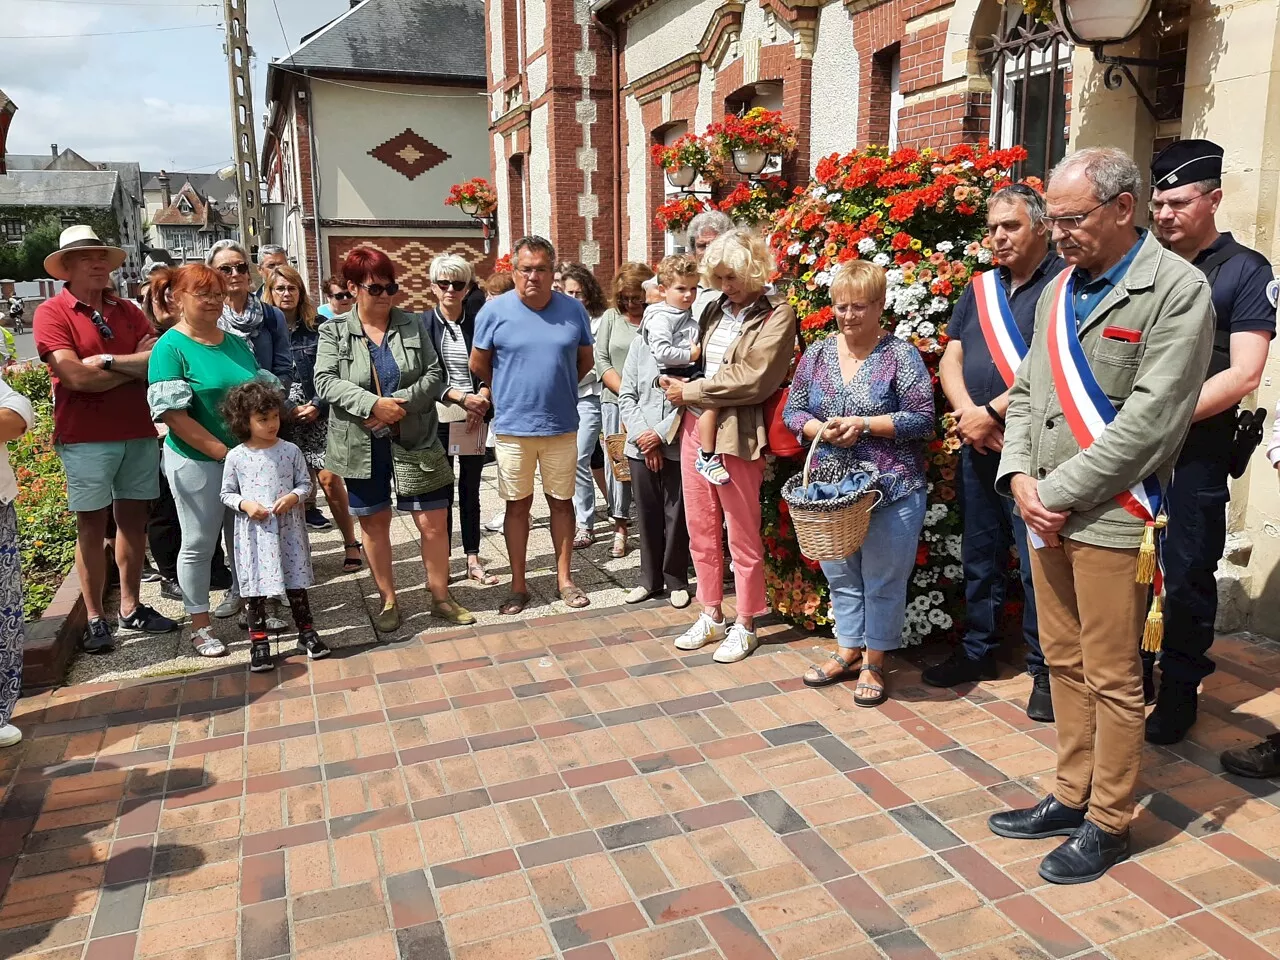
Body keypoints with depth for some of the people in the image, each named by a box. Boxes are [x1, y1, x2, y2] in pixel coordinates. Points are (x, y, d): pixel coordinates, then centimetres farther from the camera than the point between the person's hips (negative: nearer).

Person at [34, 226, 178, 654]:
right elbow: (77, 378, -15)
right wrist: (136, 369, -5)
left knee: (133, 518, 9)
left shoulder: (126, 310, 11)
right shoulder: (52, 312, -3)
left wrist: (109, 360, -15)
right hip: (85, 437, -4)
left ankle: (131, 607, 20)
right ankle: (95, 619, 10)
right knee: (91, 525, 1)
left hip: (138, 431, 4)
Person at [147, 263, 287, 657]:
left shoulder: (236, 343, 7)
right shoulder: (170, 348, -11)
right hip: (197, 462, -5)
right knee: (199, 544, 6)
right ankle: (200, 626, 19)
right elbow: (174, 416, -17)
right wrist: (226, 453, -19)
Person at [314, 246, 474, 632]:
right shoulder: (334, 331, 0)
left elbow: (434, 375, -1)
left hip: (414, 441, 1)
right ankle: (388, 601, 26)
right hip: (362, 445, 0)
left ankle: (440, 597, 18)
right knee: (375, 524, 11)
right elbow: (325, 382, -10)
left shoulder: (412, 324, 4)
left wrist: (401, 403, -17)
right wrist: (373, 404, -23)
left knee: (433, 523, 1)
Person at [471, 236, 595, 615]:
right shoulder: (495, 310, -5)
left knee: (562, 501, 10)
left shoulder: (573, 309, 0)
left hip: (562, 425, 1)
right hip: (513, 428, -1)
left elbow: (585, 359, 13)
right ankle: (518, 586, 18)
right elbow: (478, 364, 5)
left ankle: (564, 579, 24)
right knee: (517, 505, 8)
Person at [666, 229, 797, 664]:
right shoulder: (714, 310, 12)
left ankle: (745, 626, 20)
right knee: (700, 530, 13)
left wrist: (689, 392, -11)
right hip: (695, 428, 6)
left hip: (737, 434, -6)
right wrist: (679, 386, 1)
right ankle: (711, 615, 28)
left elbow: (751, 380, -17)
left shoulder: (777, 315, -8)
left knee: (742, 536, 5)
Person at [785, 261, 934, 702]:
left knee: (883, 580, 6)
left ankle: (874, 662, 22)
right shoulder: (817, 354, 7)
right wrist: (821, 429, -12)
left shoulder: (900, 355, -6)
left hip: (891, 490, -4)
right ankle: (849, 651, 32)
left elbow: (922, 419, -10)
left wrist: (863, 424, -19)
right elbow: (793, 411, 8)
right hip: (830, 489, 5)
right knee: (840, 576, 16)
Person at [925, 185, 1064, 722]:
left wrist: (992, 411, -16)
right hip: (976, 447, 7)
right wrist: (967, 414, -8)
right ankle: (978, 651, 29)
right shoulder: (980, 290, 15)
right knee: (980, 555, 15)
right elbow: (951, 359, 9)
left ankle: (1045, 669, 13)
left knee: (1037, 562, -1)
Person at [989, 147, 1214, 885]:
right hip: (1046, 513, 7)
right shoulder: (1059, 289, 13)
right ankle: (1072, 796, 31)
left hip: (1111, 517, -6)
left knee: (1112, 678, 4)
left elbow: (1151, 419, -16)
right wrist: (1021, 476, -3)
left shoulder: (1176, 289, -9)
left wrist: (1060, 492, -15)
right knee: (1064, 663, 16)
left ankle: (1109, 823, 20)